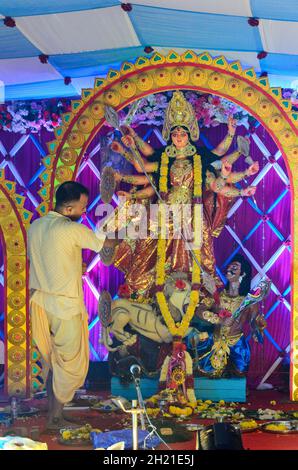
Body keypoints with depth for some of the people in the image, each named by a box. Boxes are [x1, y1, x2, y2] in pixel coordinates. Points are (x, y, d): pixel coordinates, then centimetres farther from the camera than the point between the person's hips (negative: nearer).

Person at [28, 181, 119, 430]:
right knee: (71, 364, 6)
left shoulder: (35, 227, 4)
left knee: (52, 361, 18)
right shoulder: (72, 230, -18)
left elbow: (33, 261, 11)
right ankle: (55, 418, 13)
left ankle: (53, 411, 26)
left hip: (40, 303, 7)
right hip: (65, 307, -7)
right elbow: (107, 243, -8)